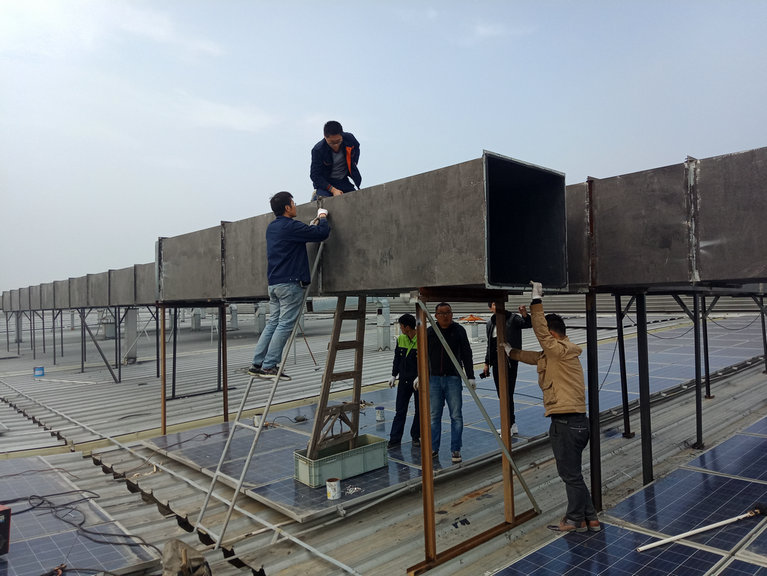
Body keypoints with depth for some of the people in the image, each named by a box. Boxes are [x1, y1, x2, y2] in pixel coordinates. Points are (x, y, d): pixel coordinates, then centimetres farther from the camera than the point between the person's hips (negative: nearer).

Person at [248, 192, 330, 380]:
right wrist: (323, 217, 5)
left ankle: (257, 364, 11)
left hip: (274, 283, 9)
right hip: (290, 283, -9)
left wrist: (314, 222, 31)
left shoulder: (272, 227, 17)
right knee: (285, 325, -5)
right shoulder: (291, 226, -11)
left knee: (273, 323, 11)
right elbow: (322, 233, -14)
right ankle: (269, 366, -4)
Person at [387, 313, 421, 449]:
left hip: (419, 381, -4)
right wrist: (394, 375, 9)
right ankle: (395, 439, 9)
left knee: (419, 410, 8)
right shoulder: (400, 339, 3)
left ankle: (416, 436, 23)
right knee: (400, 411, 5)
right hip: (404, 380, 4)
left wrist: (420, 377, -19)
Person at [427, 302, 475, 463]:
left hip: (453, 378, -2)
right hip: (434, 379, 2)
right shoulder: (429, 332, 5)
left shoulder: (458, 330, 1)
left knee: (456, 415, 0)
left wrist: (470, 377, -2)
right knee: (434, 415, 8)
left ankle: (455, 450, 10)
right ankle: (433, 448, 20)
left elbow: (466, 355, 2)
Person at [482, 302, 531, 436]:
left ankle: (509, 426, 8)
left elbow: (528, 324, -23)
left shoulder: (513, 319, -7)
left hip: (510, 361, -6)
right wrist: (487, 363, 17)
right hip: (496, 361, 7)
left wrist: (525, 315, -43)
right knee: (501, 394, 12)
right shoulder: (490, 323, 10)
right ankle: (512, 423, 26)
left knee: (507, 394, -5)